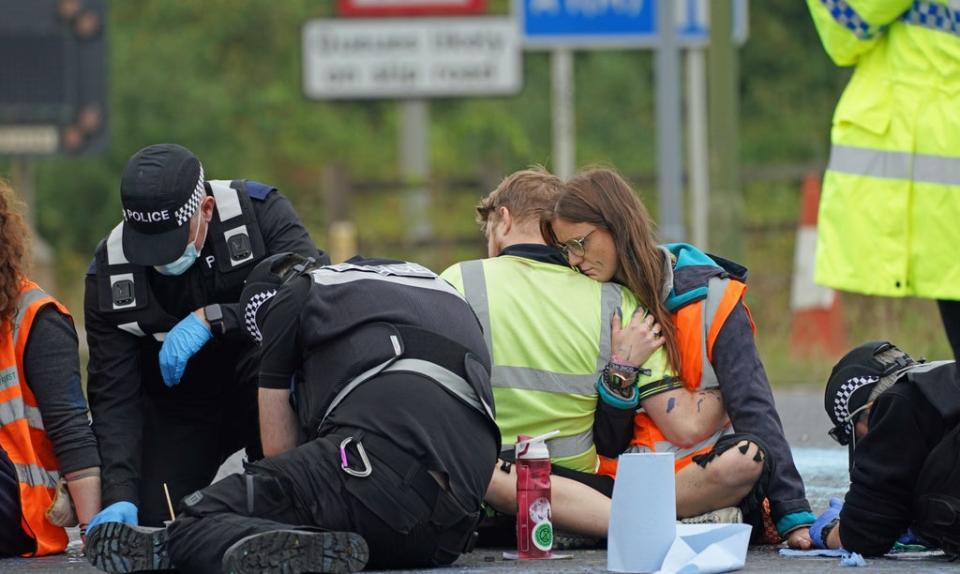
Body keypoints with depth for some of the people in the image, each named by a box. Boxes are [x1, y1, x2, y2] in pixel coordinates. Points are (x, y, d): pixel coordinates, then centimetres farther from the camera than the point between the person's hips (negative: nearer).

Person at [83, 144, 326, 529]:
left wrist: (211, 319, -39)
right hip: (177, 406, 3)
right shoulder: (109, 272, -15)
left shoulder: (258, 210, -21)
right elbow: (113, 394, -17)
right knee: (148, 520, -8)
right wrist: (119, 495, -30)